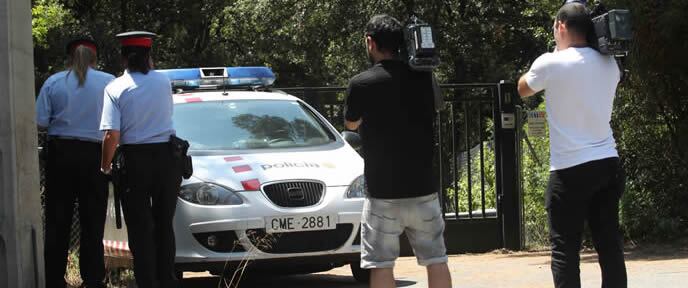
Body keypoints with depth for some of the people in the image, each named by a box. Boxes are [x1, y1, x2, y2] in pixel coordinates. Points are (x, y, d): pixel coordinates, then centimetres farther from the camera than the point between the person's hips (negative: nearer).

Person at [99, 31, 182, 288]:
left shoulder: (115, 88, -8)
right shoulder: (163, 82, 1)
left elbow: (112, 135, -15)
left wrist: (106, 167, 0)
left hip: (135, 161, -3)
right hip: (167, 159, 3)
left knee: (140, 229, 3)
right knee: (164, 225, 14)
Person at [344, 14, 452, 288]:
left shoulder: (361, 84, -9)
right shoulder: (423, 78, 1)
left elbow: (351, 124, 8)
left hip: (383, 191, -3)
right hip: (423, 187, 3)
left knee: (381, 265, 2)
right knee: (436, 260, 9)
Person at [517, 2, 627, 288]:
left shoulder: (550, 63, -10)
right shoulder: (609, 63, 6)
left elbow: (523, 90, 10)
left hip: (571, 170, -5)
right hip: (608, 163, 5)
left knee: (564, 249, 0)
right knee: (609, 244, 8)